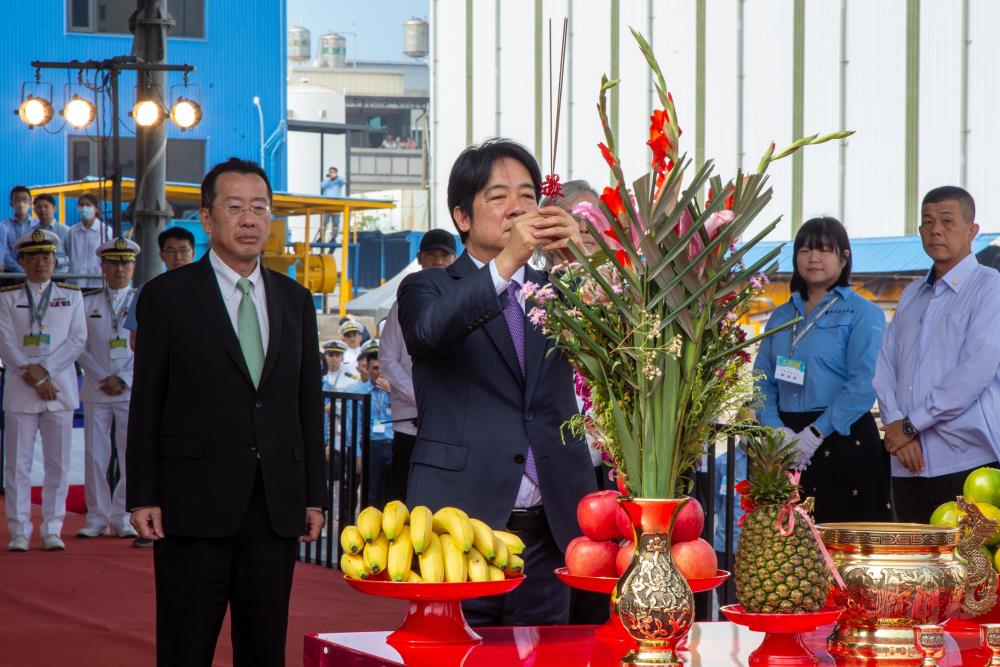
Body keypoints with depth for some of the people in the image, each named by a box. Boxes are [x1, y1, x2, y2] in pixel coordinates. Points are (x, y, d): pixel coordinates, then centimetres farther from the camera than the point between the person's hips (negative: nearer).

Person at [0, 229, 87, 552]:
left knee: (58, 464, 1)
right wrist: (32, 375, -11)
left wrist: (44, 369, -10)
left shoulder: (71, 295, 10)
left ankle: (52, 531, 7)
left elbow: (78, 340, 1)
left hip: (60, 389, 1)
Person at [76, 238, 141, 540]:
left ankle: (123, 518, 4)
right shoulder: (87, 302, 9)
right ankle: (97, 517, 7)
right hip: (95, 389, 1)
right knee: (95, 455, 0)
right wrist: (101, 379, -6)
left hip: (131, 390, -1)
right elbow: (81, 347, 6)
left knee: (132, 456, -3)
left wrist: (123, 380, -9)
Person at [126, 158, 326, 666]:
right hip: (195, 505, -4)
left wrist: (314, 496, 9)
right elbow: (146, 404, -1)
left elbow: (309, 404, 14)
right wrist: (142, 498, -7)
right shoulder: (167, 296, 1)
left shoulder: (295, 300, 13)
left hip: (276, 508, 4)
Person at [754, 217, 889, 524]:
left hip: (844, 438, -5)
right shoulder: (781, 316, 17)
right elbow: (762, 381, 11)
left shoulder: (863, 313, 0)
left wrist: (815, 434, -18)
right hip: (787, 447, 5)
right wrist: (777, 430, -7)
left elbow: (863, 385, -12)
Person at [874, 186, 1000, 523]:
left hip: (967, 458, -6)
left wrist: (911, 425, -11)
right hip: (908, 462, 6)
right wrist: (895, 425, -6)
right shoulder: (911, 296, 21)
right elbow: (885, 368, 13)